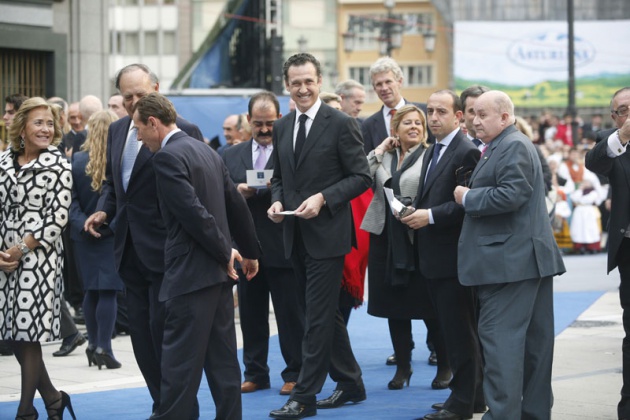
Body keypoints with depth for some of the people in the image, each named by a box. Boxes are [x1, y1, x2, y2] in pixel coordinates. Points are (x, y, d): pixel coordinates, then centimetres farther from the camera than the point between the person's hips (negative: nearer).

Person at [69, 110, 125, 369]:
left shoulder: (77, 161, -5)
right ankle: (103, 348, -4)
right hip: (113, 235, -3)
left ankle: (93, 344, 20)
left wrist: (83, 224, -10)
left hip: (85, 235, 3)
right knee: (108, 292, 0)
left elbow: (71, 200, -7)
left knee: (91, 291, 14)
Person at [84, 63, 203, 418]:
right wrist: (105, 209, 5)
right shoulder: (117, 130, 13)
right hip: (131, 249, 8)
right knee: (141, 330, 11)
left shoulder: (183, 132, -12)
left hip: (164, 248, -8)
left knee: (163, 327, -6)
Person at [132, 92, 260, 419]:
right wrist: (249, 252, 24)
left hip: (191, 274, -9)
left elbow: (194, 213, -20)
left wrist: (224, 253, -10)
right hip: (218, 272, 9)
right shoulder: (205, 151, 14)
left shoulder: (167, 157, -13)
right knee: (222, 360, 11)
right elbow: (236, 205, 18)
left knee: (179, 363, -7)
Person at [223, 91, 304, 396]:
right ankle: (255, 373, 18)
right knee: (250, 312, 10)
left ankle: (294, 374, 10)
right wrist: (237, 190, -11)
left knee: (290, 312, 1)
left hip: (283, 245, -4)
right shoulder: (232, 155, 13)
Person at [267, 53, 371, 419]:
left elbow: (362, 177, -9)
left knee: (318, 316, -6)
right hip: (296, 235, 7)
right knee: (325, 313, 15)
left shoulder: (341, 124, -8)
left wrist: (323, 198, -19)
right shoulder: (282, 127, 11)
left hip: (327, 233, -7)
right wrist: (277, 201, 0)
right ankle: (350, 382, 26)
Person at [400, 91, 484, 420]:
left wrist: (431, 216, -21)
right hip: (433, 257, 10)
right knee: (450, 328, 14)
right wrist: (414, 212, 6)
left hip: (453, 255, -10)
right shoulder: (431, 152, 18)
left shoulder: (466, 152, -12)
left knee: (459, 330, -5)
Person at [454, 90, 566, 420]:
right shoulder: (499, 147, 19)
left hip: (510, 261, -11)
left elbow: (510, 195, -24)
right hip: (524, 258, 11)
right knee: (534, 340, 13)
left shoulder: (514, 146, -13)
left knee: (499, 337, -12)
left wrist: (467, 197, -13)